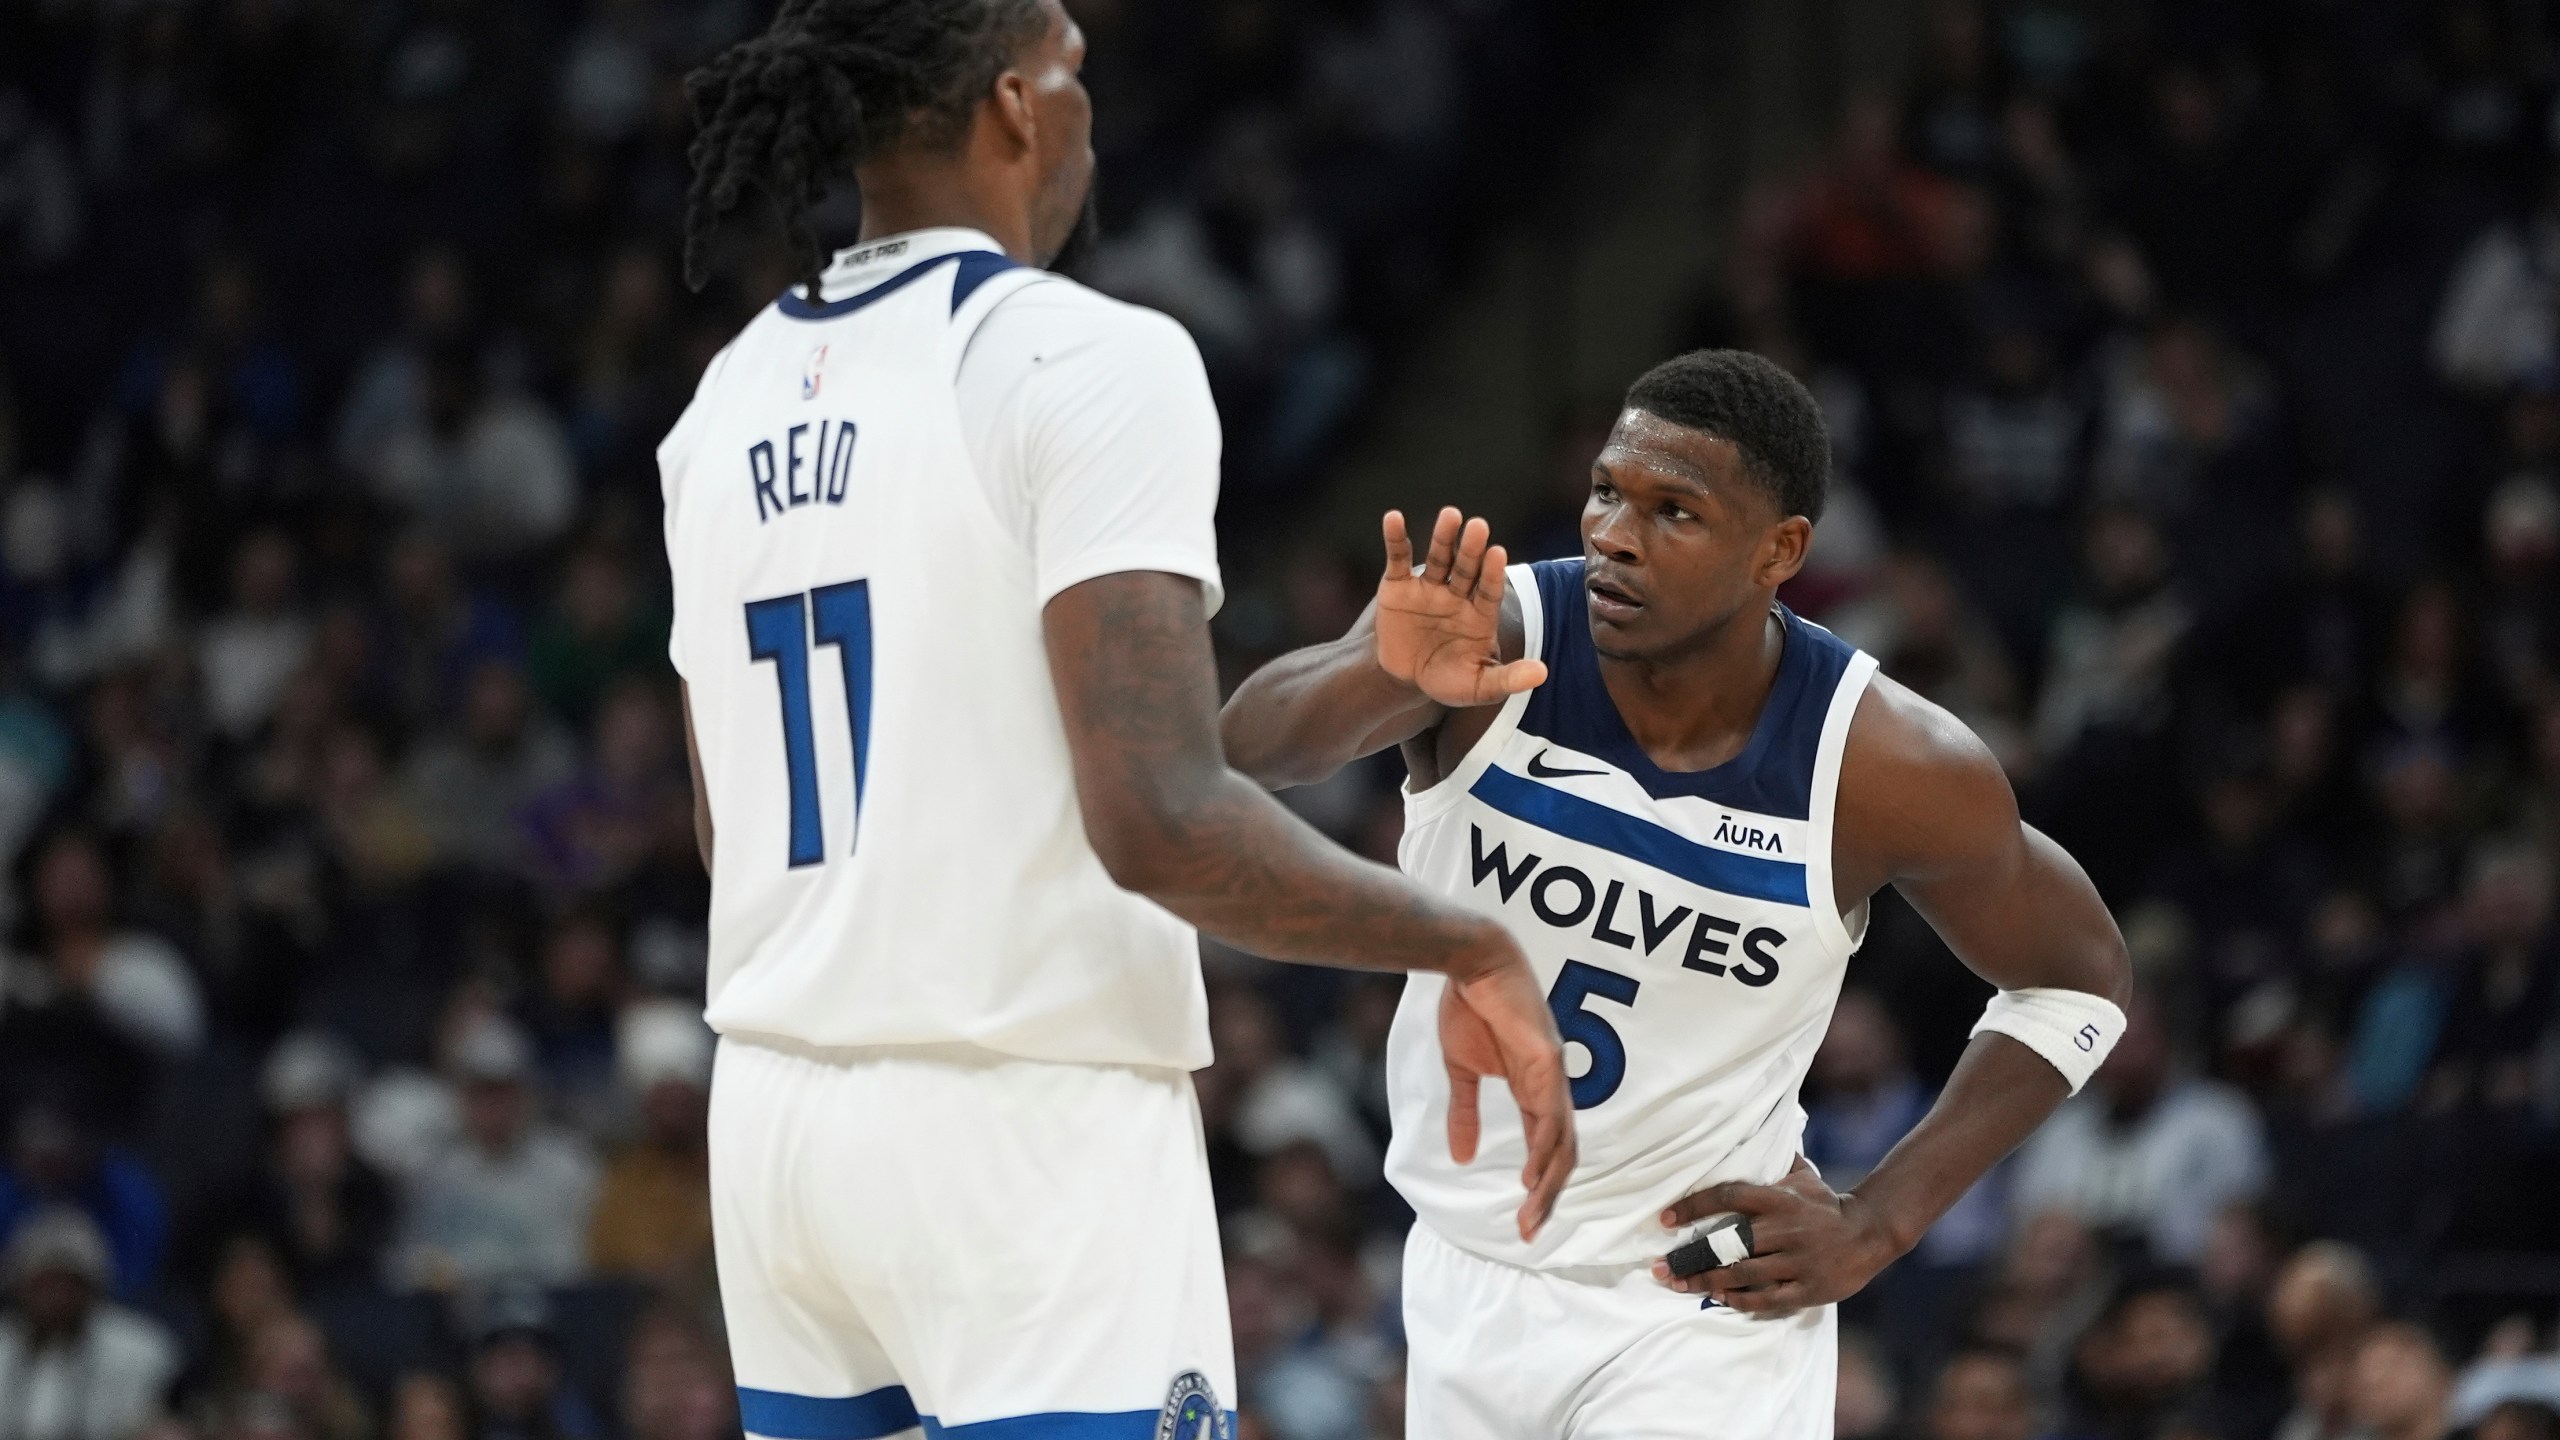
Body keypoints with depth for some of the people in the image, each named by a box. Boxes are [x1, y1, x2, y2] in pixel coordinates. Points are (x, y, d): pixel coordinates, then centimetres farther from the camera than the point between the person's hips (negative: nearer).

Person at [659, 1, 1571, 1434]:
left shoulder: (730, 403, 11)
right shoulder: (1089, 361, -12)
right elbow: (1160, 820, -21)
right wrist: (1469, 949, -9)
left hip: (778, 1113, 8)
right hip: (1034, 1131, -8)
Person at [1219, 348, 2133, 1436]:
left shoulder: (1890, 769, -17)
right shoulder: (1493, 638, -16)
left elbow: (2079, 979, 0)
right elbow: (1249, 743, -33)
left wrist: (1876, 1225, -9)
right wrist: (1387, 681, -55)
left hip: (1707, 1311, -3)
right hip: (1468, 1283, 3)